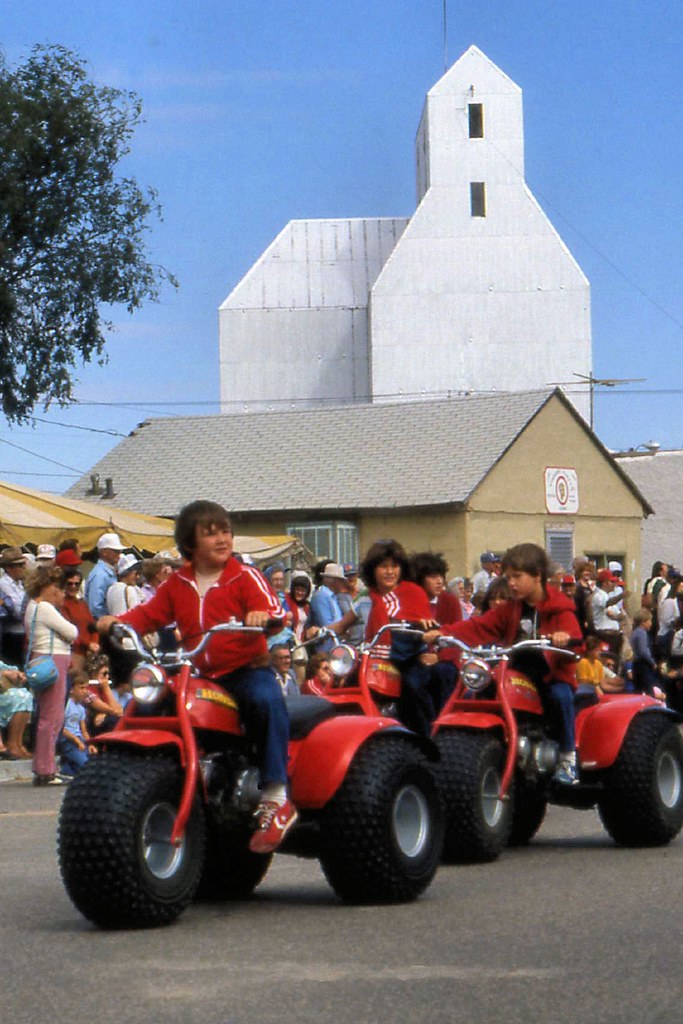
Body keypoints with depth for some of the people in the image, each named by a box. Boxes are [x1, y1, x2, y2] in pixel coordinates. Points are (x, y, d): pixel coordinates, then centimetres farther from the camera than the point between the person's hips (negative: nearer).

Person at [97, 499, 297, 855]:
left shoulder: (245, 576, 0)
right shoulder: (178, 584, 15)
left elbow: (271, 608, -13)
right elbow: (150, 613, 15)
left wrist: (263, 615, -37)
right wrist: (118, 621, -4)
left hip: (247, 669, -5)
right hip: (201, 677, 5)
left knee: (267, 700, -36)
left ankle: (275, 797, -34)